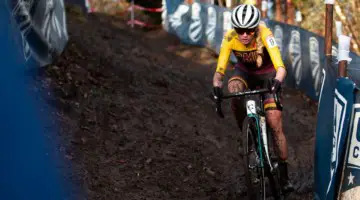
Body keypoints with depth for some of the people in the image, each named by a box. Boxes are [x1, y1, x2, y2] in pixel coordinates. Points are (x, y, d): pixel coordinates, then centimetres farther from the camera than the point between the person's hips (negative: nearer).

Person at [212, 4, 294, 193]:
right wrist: (217, 86, -50)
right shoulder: (229, 38, -28)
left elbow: (280, 66, -43)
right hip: (244, 72, 2)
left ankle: (284, 174, 0)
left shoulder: (264, 34, -35)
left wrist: (277, 81, -64)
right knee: (234, 89, -35)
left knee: (276, 125, -11)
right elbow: (220, 70, -29)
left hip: (267, 74, -2)